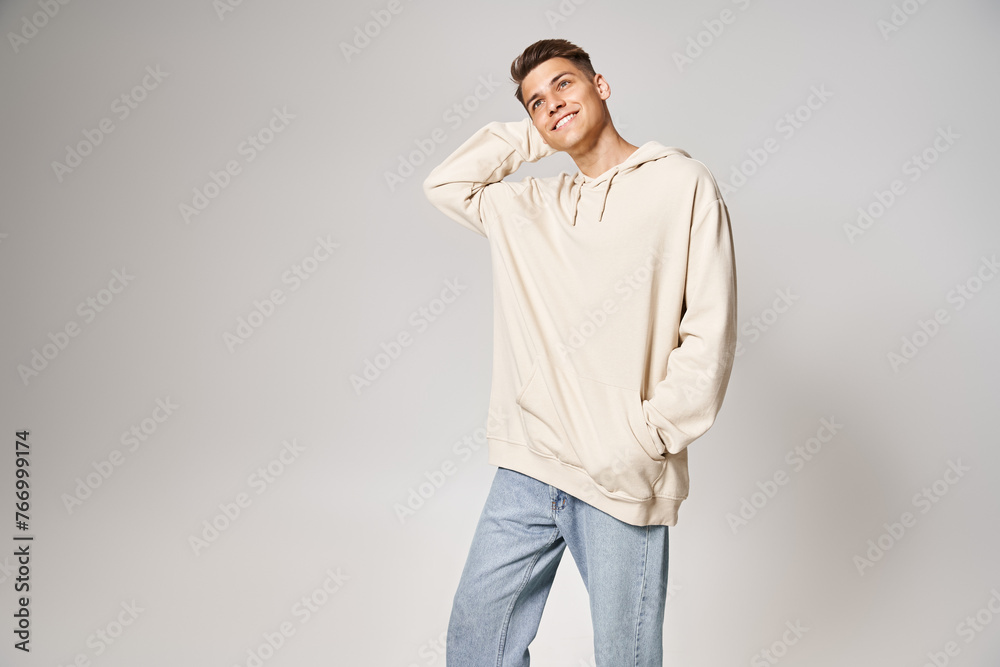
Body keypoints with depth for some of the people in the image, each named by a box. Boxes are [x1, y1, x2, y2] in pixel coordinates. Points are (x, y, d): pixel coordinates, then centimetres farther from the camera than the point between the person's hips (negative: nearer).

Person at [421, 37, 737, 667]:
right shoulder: (532, 205, 13)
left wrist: (642, 440, -13)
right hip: (527, 469, 5)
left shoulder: (682, 183, -3)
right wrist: (530, 137, 13)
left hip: (623, 482, -5)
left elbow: (710, 335, -7)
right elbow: (446, 184, 21)